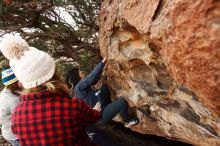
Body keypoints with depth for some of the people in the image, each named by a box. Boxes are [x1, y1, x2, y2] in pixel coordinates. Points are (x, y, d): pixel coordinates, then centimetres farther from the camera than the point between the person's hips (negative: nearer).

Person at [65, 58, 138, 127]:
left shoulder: (82, 86, 8)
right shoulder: (79, 86, -21)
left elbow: (95, 79, 8)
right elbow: (92, 77, -31)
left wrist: (102, 65, 0)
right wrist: (102, 62, -23)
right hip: (100, 115, -10)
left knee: (105, 86, 15)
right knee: (122, 102, -21)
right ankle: (127, 122, 7)